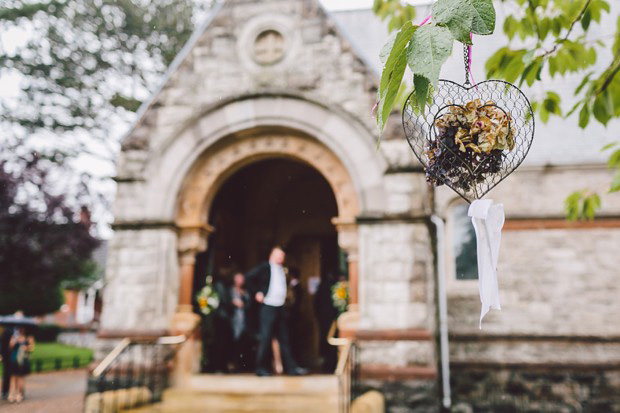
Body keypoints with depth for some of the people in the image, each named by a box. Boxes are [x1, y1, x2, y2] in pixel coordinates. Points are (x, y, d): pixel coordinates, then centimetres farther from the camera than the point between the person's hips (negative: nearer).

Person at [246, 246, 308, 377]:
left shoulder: (282, 269, 14)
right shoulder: (264, 267, -8)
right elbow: (249, 277, -15)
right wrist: (256, 293, -14)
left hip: (280, 307, 7)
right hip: (267, 307, -7)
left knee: (284, 338, 9)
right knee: (265, 338, -4)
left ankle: (290, 367, 12)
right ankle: (261, 368, 5)